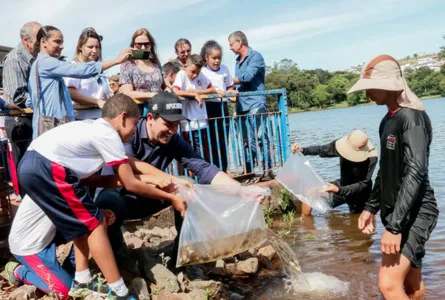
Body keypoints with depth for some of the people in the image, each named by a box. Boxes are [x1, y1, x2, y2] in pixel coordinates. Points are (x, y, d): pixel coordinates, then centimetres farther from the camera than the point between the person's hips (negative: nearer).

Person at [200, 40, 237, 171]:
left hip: (222, 106, 5)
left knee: (223, 140, 8)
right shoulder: (202, 71, -6)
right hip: (209, 107, -5)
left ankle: (223, 169, 17)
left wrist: (232, 92, -3)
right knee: (212, 141, -2)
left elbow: (229, 87, 19)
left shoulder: (224, 69, 11)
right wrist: (216, 91, -24)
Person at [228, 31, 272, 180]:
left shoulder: (255, 56, -2)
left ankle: (267, 170, -8)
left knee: (261, 137, -10)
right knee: (248, 141, 7)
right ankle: (248, 172, 11)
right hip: (242, 106, 7)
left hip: (255, 104, -7)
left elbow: (247, 77, -15)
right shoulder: (238, 61, 21)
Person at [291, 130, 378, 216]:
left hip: (359, 195, -3)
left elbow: (364, 184, -31)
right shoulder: (343, 144, -23)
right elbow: (321, 150, -9)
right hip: (342, 185, 4)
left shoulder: (371, 159, -33)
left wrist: (338, 190, -42)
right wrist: (303, 150, -26)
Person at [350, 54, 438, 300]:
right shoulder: (388, 121, 12)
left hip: (413, 213, -9)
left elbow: (416, 173, -26)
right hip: (397, 213, 9)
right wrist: (371, 207, 17)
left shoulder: (412, 118, -17)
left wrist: (394, 226, -29)